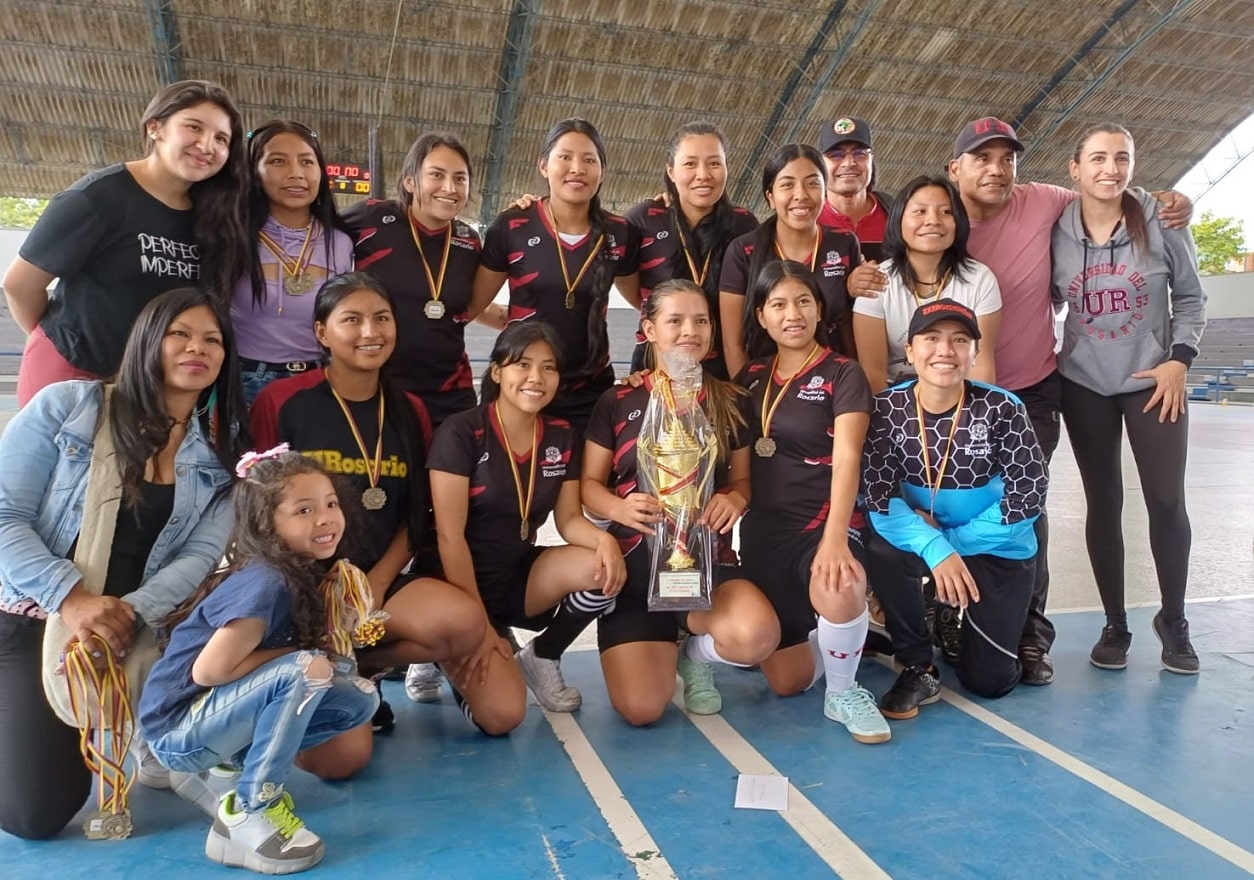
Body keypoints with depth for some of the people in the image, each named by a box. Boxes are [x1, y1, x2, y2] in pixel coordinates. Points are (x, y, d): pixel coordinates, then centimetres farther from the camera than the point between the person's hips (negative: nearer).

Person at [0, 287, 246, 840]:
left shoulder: (222, 454, 0)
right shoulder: (65, 406, -7)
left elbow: (200, 556, -9)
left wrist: (130, 614, -27)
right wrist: (71, 599, -25)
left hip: (140, 625, 3)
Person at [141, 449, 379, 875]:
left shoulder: (304, 575, 0)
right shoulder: (265, 584, -25)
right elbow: (209, 670, -27)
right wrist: (303, 658, -19)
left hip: (221, 714, 8)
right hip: (180, 730, -8)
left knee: (360, 698, -2)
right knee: (304, 671, -29)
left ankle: (235, 764, 7)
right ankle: (246, 813, -17)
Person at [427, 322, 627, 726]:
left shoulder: (562, 437, 1)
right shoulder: (460, 433, -16)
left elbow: (569, 519, 2)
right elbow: (450, 536, -18)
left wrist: (604, 539, -22)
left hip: (520, 574, 5)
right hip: (462, 585, -5)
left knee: (606, 568, -24)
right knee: (501, 715, -21)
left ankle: (542, 658, 3)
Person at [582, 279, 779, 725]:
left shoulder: (730, 402, 7)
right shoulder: (617, 402, 2)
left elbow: (742, 479, 12)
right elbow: (590, 483, 4)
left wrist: (736, 500, -13)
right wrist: (619, 507, -18)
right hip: (635, 563, -1)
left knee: (756, 636, -33)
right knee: (640, 710, -16)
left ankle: (696, 652, 6)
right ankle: (665, 643, 22)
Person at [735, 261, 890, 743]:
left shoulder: (843, 374, -4)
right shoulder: (751, 377, 9)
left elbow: (846, 459, -17)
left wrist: (835, 538, -29)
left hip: (822, 522, -3)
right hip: (763, 529, 4)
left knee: (839, 592, -38)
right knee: (787, 679, 3)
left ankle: (843, 691, -7)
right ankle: (828, 639, 38)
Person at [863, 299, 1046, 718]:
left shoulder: (1001, 409, -20)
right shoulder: (888, 409, -16)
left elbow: (1027, 499, -17)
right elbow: (879, 498, -22)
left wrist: (954, 541, -19)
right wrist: (934, 547, -36)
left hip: (997, 550, 0)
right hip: (923, 541, 1)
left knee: (989, 681, -1)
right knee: (881, 549, -34)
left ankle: (960, 624, 37)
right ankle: (918, 670, -9)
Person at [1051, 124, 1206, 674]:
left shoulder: (1161, 222, -5)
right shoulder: (1056, 231, -3)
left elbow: (1190, 298, 2)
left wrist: (1179, 360, -8)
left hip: (1153, 380, -1)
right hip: (1084, 385, 1)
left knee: (1167, 501, -3)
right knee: (1103, 504, 5)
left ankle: (1173, 620, 19)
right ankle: (1115, 624, 19)